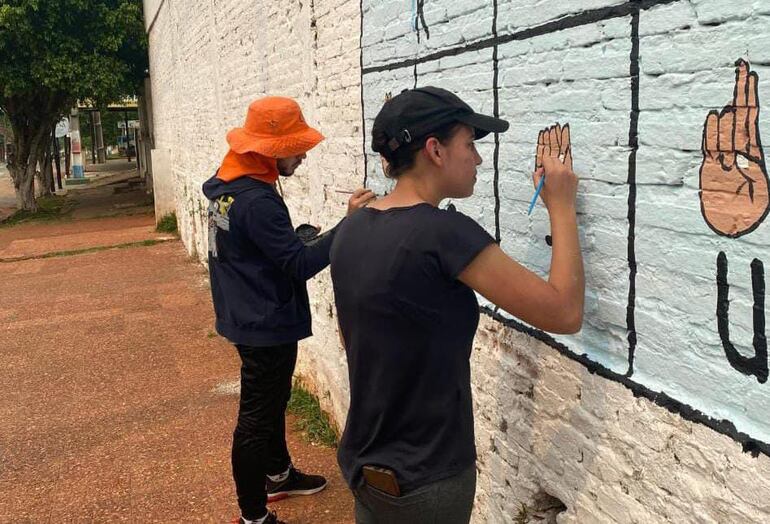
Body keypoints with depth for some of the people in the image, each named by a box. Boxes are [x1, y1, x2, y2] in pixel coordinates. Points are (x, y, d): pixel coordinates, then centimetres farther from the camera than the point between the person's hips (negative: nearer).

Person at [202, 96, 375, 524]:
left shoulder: (228, 184, 4)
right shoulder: (257, 201, -27)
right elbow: (299, 265, -26)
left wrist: (297, 237, 4)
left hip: (250, 319, 10)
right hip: (266, 326, -10)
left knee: (272, 401, 25)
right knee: (257, 417, 2)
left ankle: (279, 475, 44)